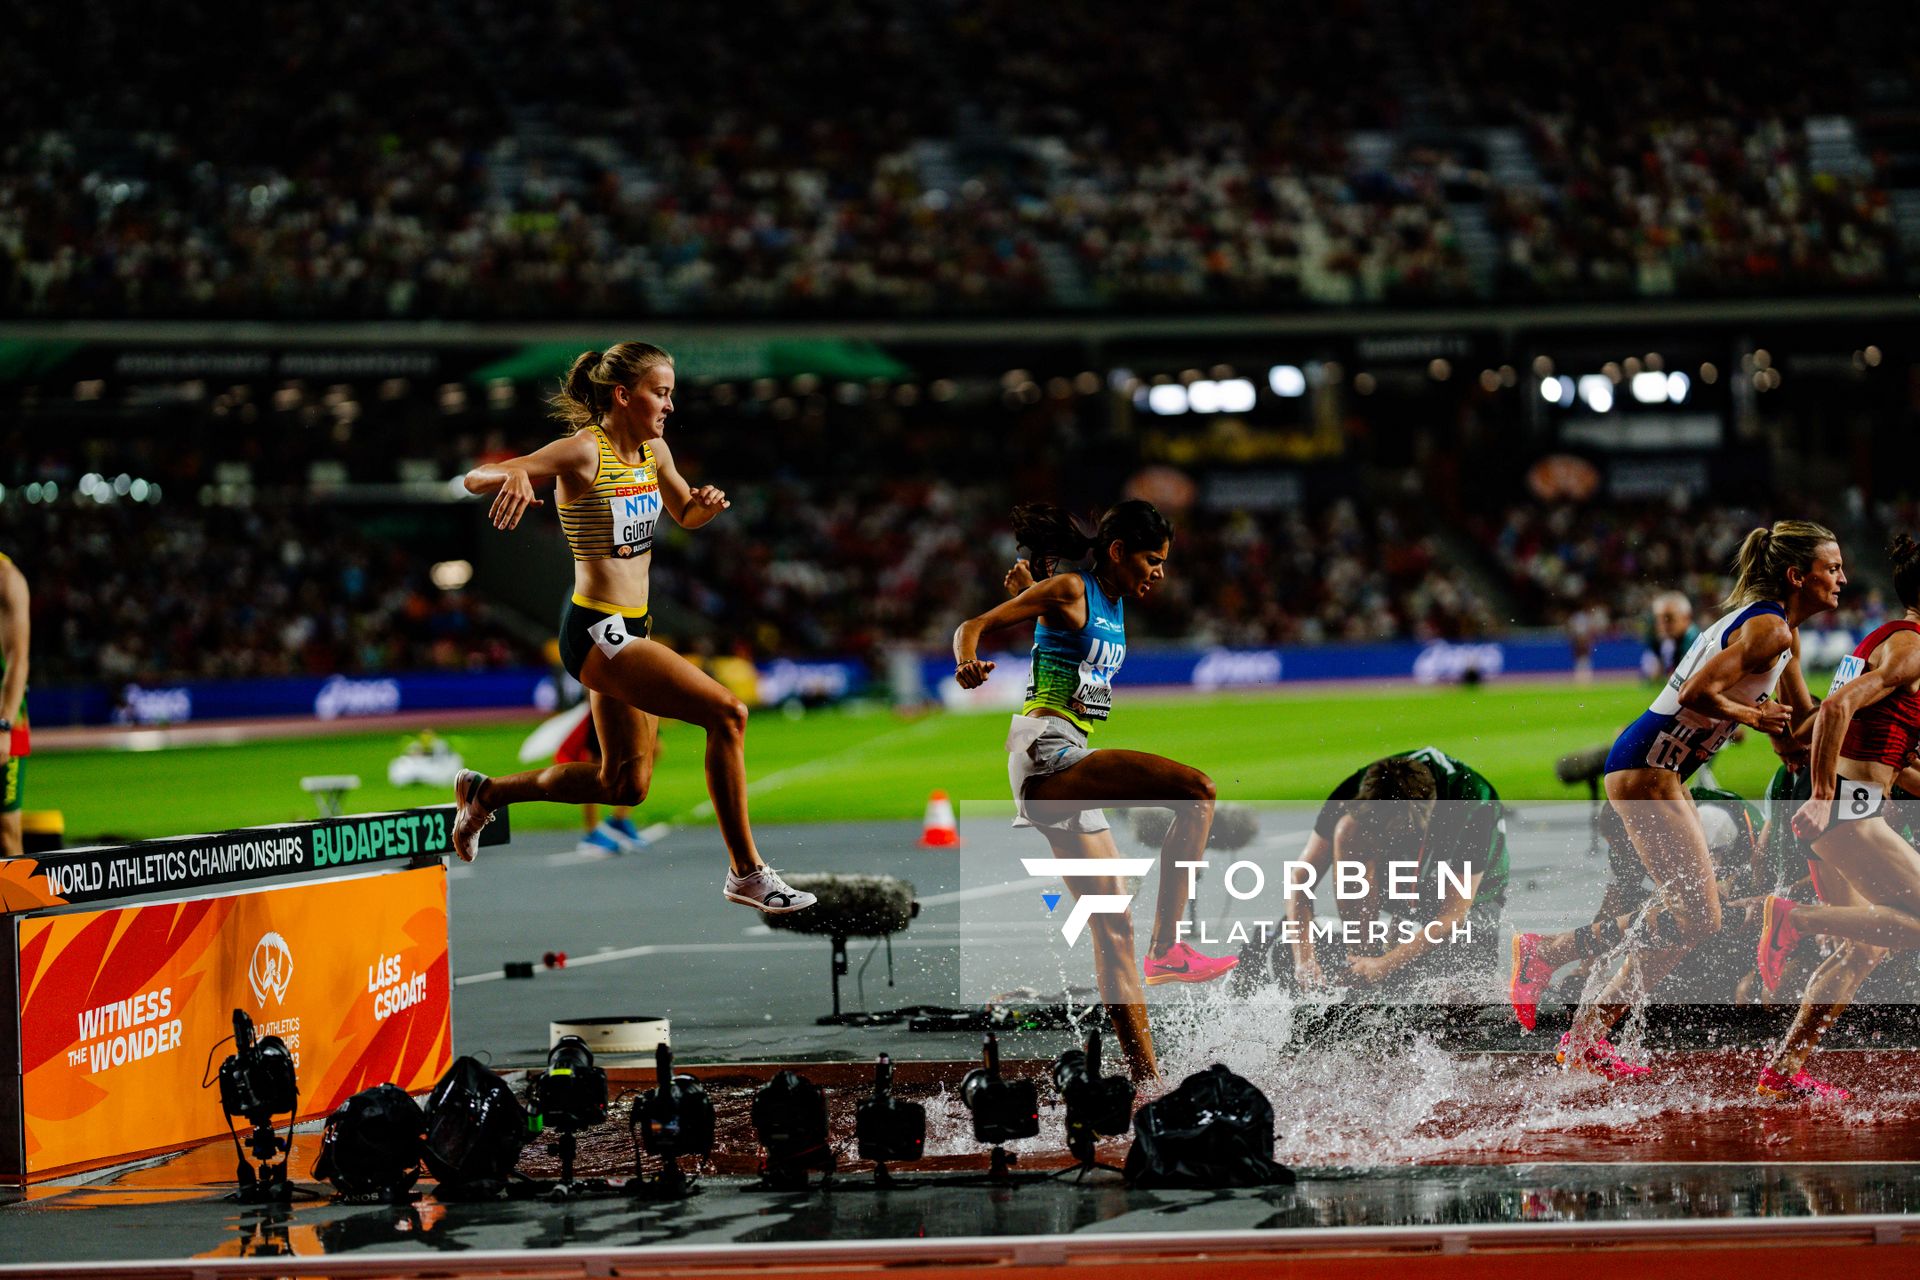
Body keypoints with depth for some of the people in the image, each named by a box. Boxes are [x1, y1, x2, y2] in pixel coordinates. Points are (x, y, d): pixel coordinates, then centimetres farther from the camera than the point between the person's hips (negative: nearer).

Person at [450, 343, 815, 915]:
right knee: (726, 713, -19)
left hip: (631, 630, 9)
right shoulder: (584, 451, -15)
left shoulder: (653, 449, 8)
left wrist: (706, 503, 1)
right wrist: (514, 475, -44)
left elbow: (685, 515, 25)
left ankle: (486, 792, 33)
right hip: (597, 631, -9)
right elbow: (475, 478, -21)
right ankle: (747, 873, -12)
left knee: (626, 785, 17)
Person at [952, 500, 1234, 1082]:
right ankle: (1167, 948, -23)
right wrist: (968, 661, -29)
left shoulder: (1114, 604, 20)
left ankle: (1146, 1078, 9)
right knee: (1197, 790, -24)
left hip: (1067, 770, 9)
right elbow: (973, 626, -10)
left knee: (1112, 923, 7)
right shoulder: (1070, 591, -4)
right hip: (1047, 751, -9)